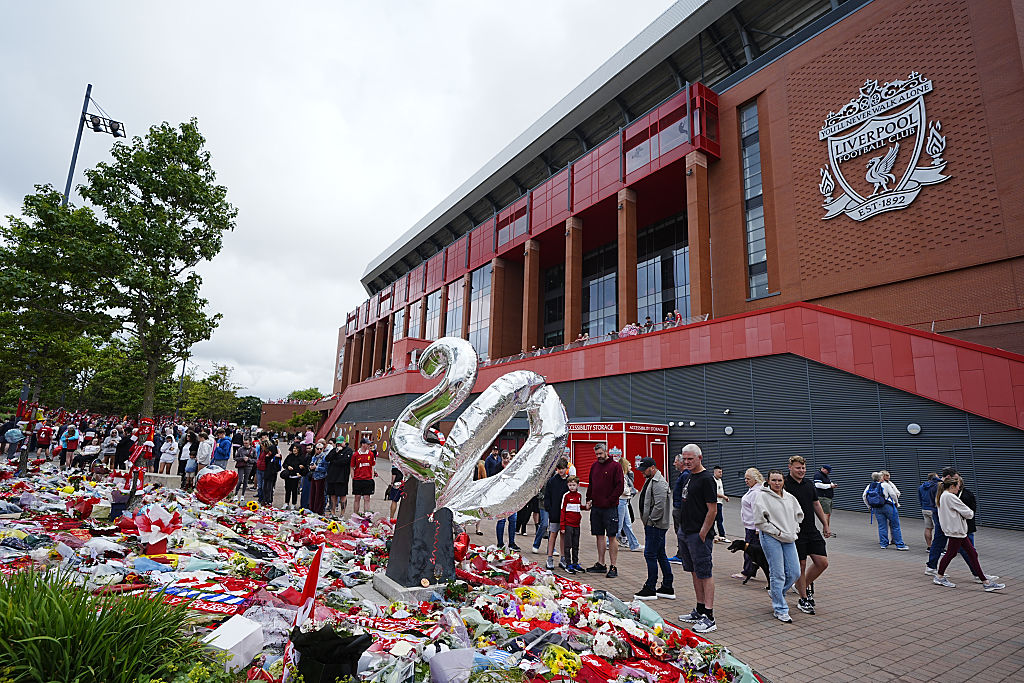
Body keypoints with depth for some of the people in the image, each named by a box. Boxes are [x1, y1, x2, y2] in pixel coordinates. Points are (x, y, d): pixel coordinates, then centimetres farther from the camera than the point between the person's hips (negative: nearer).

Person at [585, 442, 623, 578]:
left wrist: (609, 501, -14)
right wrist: (589, 499, 9)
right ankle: (600, 564, 21)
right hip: (596, 507, 6)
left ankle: (613, 567, 4)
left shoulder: (615, 466, -7)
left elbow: (620, 487, -11)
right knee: (599, 535, 12)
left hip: (610, 508, -6)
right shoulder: (594, 466, 12)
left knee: (611, 536, -2)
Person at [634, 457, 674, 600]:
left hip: (656, 525, -10)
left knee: (650, 554, -6)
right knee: (661, 555, 14)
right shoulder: (650, 480, 16)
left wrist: (650, 520, -16)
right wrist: (646, 521, 18)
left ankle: (650, 589, 2)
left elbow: (659, 506, -24)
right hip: (652, 525, 10)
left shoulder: (659, 483, -18)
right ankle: (667, 588, 21)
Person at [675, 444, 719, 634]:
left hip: (699, 535, -9)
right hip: (686, 533, 9)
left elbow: (712, 510, -17)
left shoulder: (707, 479, -15)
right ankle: (700, 610, 26)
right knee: (695, 572, 15)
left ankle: (709, 618, 2)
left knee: (704, 573, -4)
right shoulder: (690, 477, 14)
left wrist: (702, 534, -17)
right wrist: (685, 531, 18)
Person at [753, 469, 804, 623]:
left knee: (794, 573, 6)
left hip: (789, 539, 6)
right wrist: (777, 532, -12)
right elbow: (759, 521, -11)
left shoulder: (789, 497, 12)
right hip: (771, 538, -6)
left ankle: (778, 594, 32)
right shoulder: (762, 496, -8)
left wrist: (795, 529, 12)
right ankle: (780, 610, 7)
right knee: (777, 574, -5)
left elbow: (799, 514, 26)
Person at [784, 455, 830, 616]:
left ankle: (806, 585, 27)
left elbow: (816, 505, 19)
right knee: (801, 566, 0)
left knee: (822, 562, 3)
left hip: (812, 530, 6)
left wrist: (825, 525, 18)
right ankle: (803, 599, 16)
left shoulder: (809, 483, 10)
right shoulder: (785, 484, -11)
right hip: (795, 533, -6)